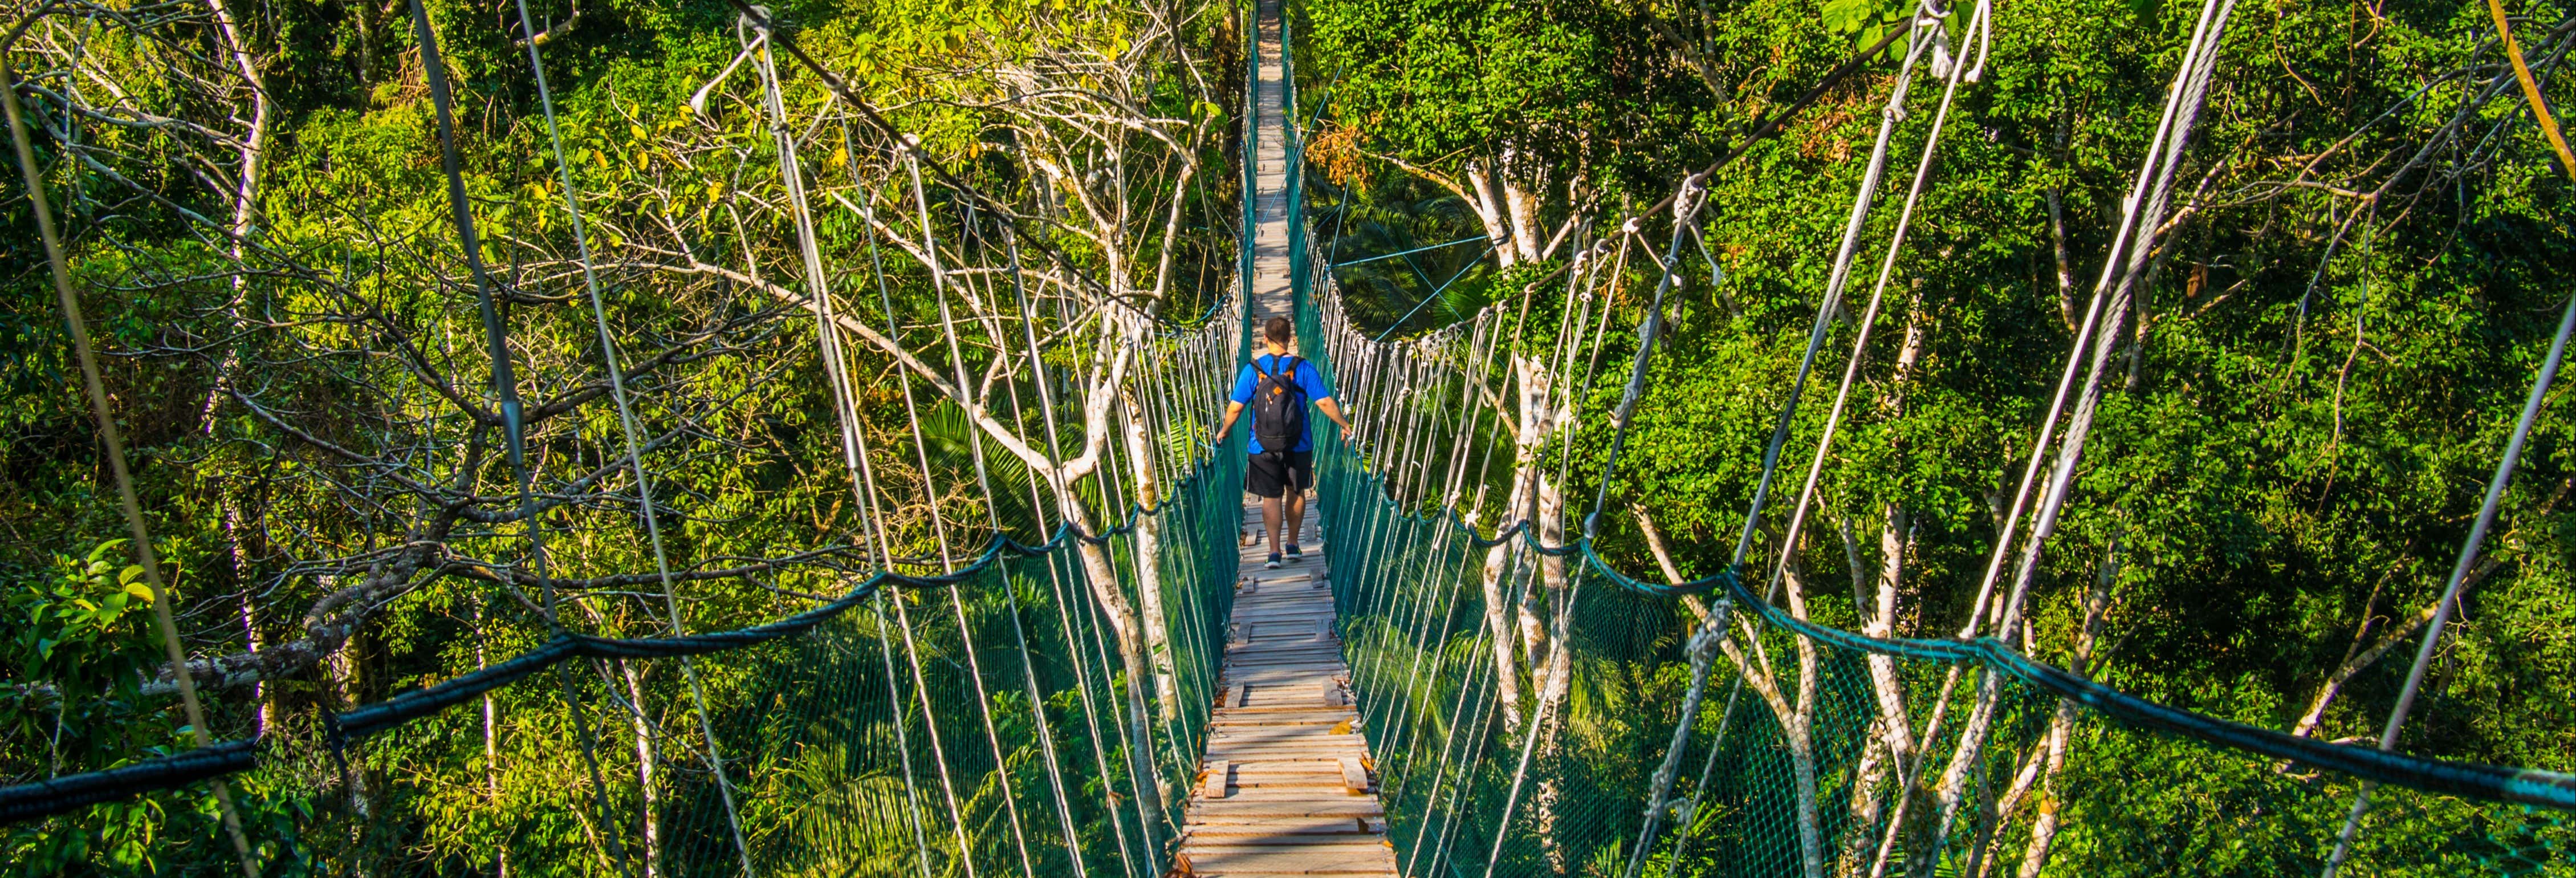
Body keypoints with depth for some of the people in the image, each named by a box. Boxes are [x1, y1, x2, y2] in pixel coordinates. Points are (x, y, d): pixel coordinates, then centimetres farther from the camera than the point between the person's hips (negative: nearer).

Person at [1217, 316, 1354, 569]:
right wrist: (1345, 425, 6)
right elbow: (1325, 402, -8)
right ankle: (1293, 545, 26)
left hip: (1263, 446, 0)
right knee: (1296, 492, 18)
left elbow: (1235, 407, -5)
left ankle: (1274, 551, -3)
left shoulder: (1253, 369, -4)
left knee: (1271, 498, 4)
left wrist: (1224, 431, 13)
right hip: (1299, 445, 1)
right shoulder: (1303, 368, -5)